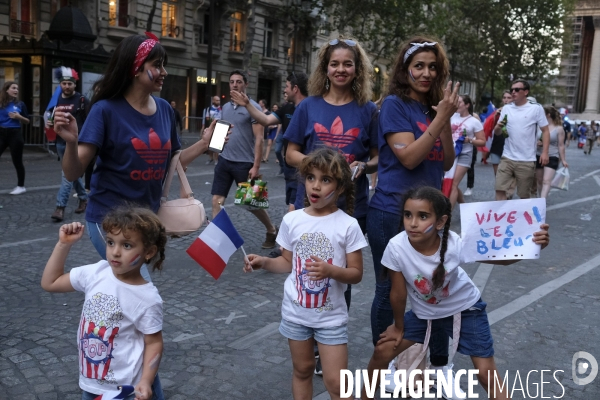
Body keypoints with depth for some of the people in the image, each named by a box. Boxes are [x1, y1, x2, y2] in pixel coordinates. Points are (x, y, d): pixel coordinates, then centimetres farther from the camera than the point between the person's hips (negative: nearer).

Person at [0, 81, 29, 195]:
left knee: (17, 161, 5)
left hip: (15, 134, -1)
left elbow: (27, 121, 8)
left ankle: (21, 186, 16)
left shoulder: (20, 104, 2)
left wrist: (19, 117, -10)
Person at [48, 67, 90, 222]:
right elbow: (51, 118, 22)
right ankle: (83, 199, 31)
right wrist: (48, 124, -1)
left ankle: (60, 207, -13)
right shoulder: (56, 100, 9)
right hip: (61, 143, 6)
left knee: (67, 173, -12)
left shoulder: (82, 100, -7)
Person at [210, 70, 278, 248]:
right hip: (224, 160, 5)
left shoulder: (253, 107, -9)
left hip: (244, 163, -5)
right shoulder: (225, 107, 9)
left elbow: (259, 138, -13)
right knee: (217, 200, -1)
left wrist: (256, 166, -18)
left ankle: (272, 230, 31)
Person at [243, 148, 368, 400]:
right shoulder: (292, 220, -4)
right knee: (302, 370, 19)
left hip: (331, 316, -3)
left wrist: (331, 271, -27)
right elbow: (288, 262, 7)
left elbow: (356, 273, -10)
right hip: (295, 312, 3)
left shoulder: (348, 225, -13)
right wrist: (264, 262, -10)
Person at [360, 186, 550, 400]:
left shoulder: (455, 244, -33)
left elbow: (502, 258, -25)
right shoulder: (396, 247, -31)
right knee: (382, 351, 5)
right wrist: (398, 327, 0)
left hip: (465, 309, -2)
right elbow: (398, 293, -16)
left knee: (486, 373, -4)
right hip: (424, 312, 2)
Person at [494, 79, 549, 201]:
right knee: (499, 189, -4)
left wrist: (545, 152, -10)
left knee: (524, 194, 7)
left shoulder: (536, 108, -3)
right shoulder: (506, 108, 8)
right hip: (507, 158, 3)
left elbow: (545, 131, -1)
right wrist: (498, 127, -14)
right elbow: (497, 133, 10)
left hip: (526, 161, -3)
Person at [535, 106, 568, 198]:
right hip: (538, 156, 4)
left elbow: (561, 145, -2)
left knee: (546, 181, -15)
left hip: (552, 157, -4)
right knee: (539, 181, 13)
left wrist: (563, 160, -4)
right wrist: (536, 143, -10)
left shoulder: (559, 128, -5)